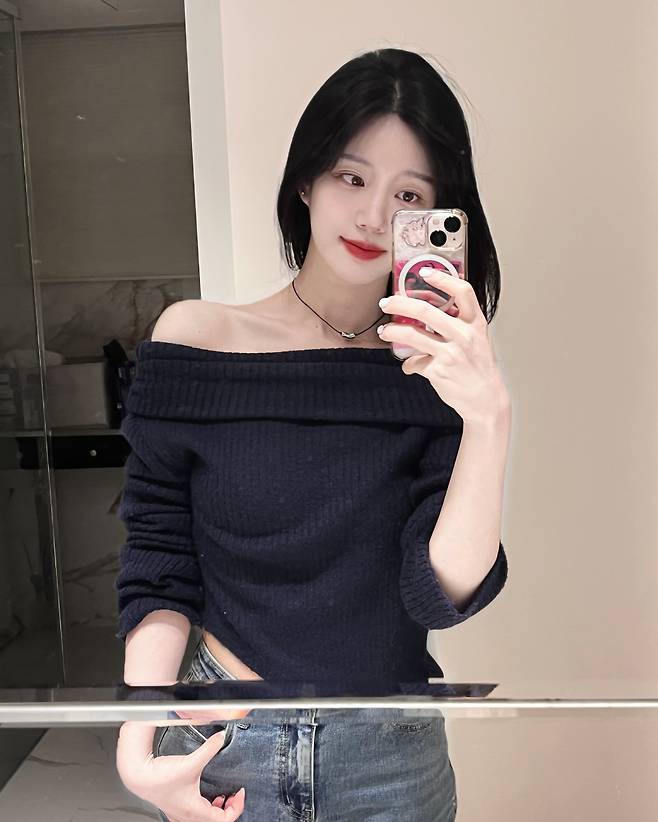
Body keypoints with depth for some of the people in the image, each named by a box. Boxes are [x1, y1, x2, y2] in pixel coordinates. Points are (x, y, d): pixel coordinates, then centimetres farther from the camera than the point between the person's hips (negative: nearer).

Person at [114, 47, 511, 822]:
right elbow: (157, 569, -5)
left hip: (393, 756, 1)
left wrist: (489, 418, -28)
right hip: (223, 751, 0)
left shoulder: (438, 367, -8)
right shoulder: (195, 339, -10)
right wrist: (137, 749, -14)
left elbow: (442, 596, -16)